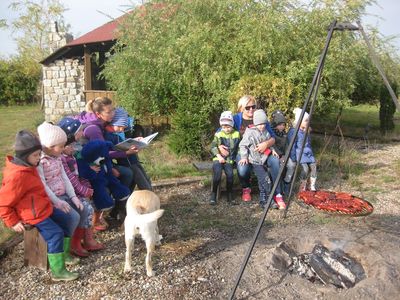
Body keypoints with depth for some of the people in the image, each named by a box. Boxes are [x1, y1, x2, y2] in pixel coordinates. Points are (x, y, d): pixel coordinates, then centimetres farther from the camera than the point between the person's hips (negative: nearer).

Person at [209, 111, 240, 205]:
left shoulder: (236, 134, 11)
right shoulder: (218, 134, 7)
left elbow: (239, 146, 16)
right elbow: (213, 146, 1)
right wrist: (218, 155, -12)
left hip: (229, 160, 1)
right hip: (218, 158, -1)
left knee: (230, 173, -24)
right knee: (217, 172, -26)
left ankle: (229, 194, -4)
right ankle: (213, 194, -11)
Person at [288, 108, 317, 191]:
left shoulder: (306, 131, 14)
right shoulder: (293, 131, -10)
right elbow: (292, 146, -11)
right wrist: (293, 159, -13)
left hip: (308, 153, 7)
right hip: (299, 153, -7)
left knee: (313, 166, -10)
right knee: (305, 168, -22)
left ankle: (312, 186, 4)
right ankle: (302, 187, -4)